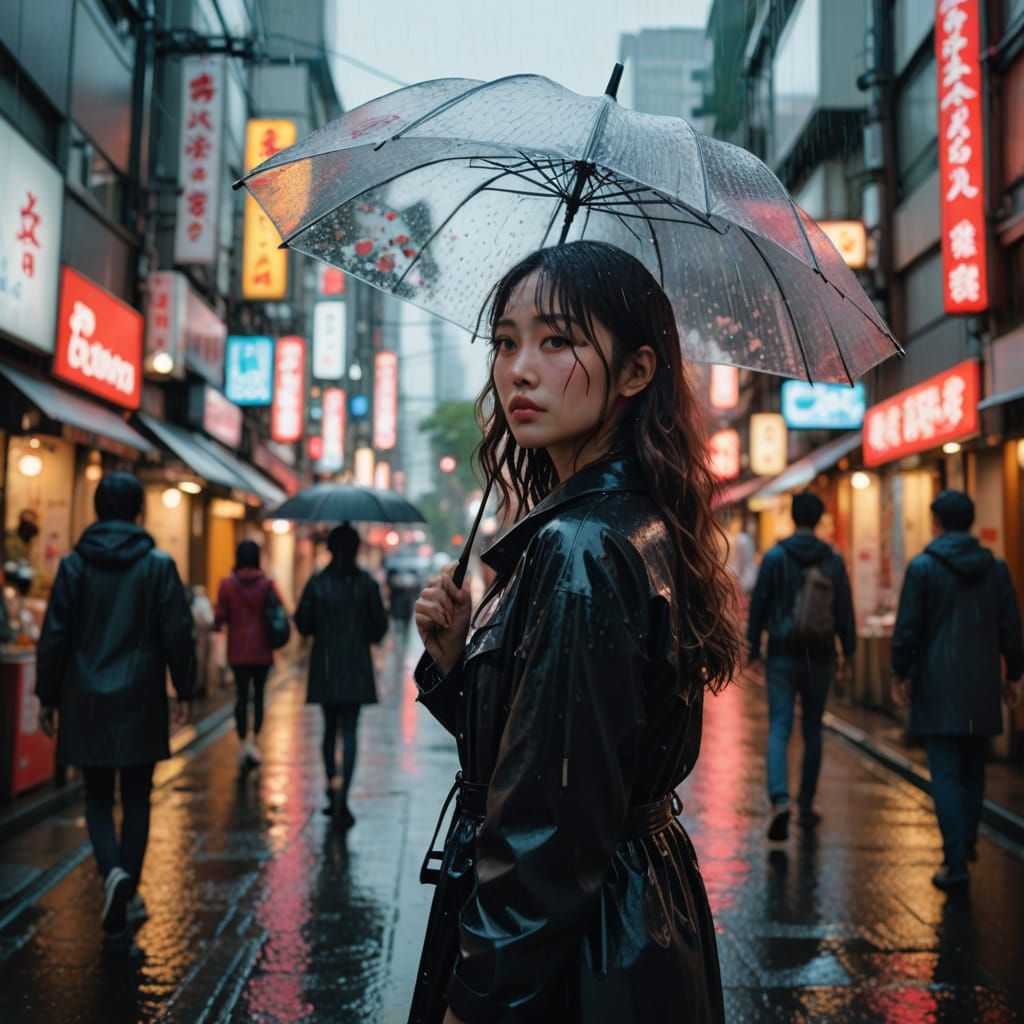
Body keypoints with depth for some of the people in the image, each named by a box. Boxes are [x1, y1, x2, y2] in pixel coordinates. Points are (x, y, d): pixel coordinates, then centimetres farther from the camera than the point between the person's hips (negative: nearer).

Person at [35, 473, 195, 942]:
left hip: (86, 704, 1)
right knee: (136, 799, 11)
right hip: (140, 701, -1)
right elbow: (178, 634, -4)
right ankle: (129, 895, 14)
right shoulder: (159, 565, -4)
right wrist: (184, 691, 5)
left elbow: (55, 635, 0)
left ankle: (113, 873, -13)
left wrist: (48, 697, 7)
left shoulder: (73, 564, -1)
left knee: (98, 798, 10)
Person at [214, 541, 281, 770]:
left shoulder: (227, 584, -6)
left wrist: (217, 624, 17)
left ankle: (243, 745, -2)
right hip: (262, 650, 0)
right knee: (258, 695, 12)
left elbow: (220, 616, -4)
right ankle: (254, 741, 10)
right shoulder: (267, 584, -6)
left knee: (241, 695, 5)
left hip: (237, 650, 0)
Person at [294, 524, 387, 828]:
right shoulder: (366, 583, -4)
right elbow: (380, 625, -1)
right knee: (349, 731, -2)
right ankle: (342, 792, -17)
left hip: (324, 666, 2)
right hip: (356, 666, -1)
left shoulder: (317, 582, -2)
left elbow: (303, 623, 0)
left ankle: (332, 788, 19)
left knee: (330, 727, 17)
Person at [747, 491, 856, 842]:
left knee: (779, 730, -3)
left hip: (782, 656, -2)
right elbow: (844, 609, 2)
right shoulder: (833, 560, 0)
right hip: (819, 658, 2)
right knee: (812, 732, 13)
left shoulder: (775, 557, -5)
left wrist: (753, 648, 4)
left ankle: (780, 800, -23)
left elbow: (758, 605, -3)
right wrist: (847, 650, 11)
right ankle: (806, 806, 20)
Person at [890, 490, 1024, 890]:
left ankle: (956, 861, -7)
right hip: (981, 688, 4)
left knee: (945, 774, -4)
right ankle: (967, 842, 30)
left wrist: (899, 674, 2)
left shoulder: (923, 567, -7)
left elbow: (907, 628, -8)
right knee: (973, 770, 19)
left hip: (938, 689, -4)